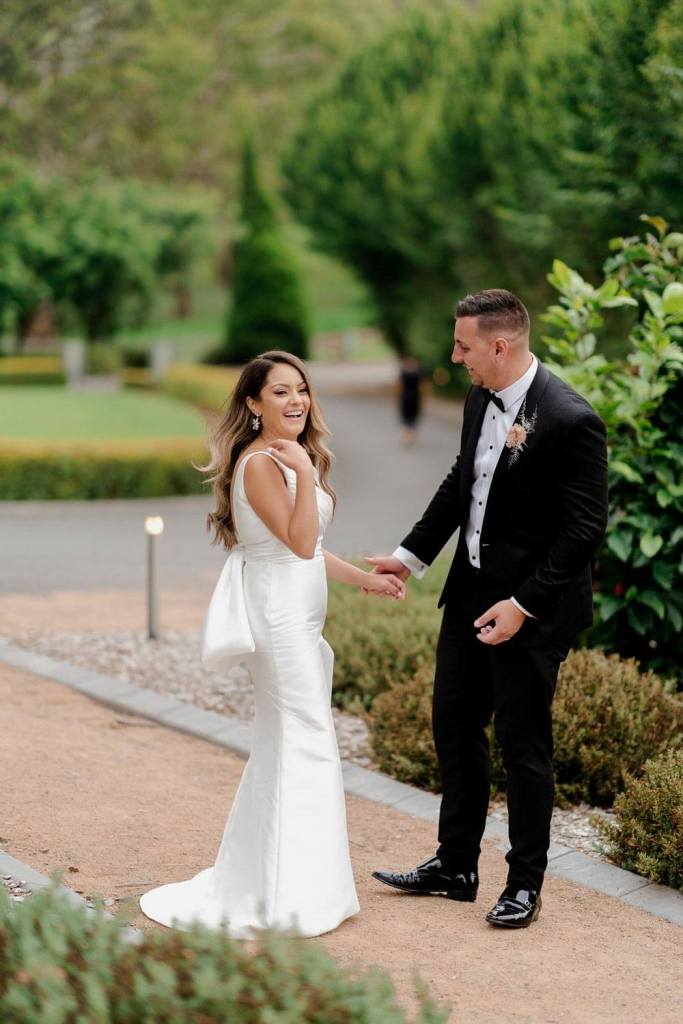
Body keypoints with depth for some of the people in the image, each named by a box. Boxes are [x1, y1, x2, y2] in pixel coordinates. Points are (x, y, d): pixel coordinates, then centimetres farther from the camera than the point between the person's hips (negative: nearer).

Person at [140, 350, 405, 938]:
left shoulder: (290, 458, 15)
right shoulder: (259, 463, -16)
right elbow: (299, 542, -22)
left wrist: (365, 579, 20)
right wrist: (305, 474, -26)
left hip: (298, 619, 10)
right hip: (279, 617, -10)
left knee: (282, 747, 16)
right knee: (304, 745, -8)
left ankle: (249, 885, 26)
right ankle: (290, 899, -3)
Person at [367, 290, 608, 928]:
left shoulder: (569, 421, -22)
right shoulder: (481, 400, 3)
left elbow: (585, 529, -20)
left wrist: (523, 605, -22)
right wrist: (411, 556, 12)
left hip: (532, 609, -8)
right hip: (471, 592, 8)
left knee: (523, 744, 3)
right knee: (454, 725, 16)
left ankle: (525, 884, 18)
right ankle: (455, 865, 31)